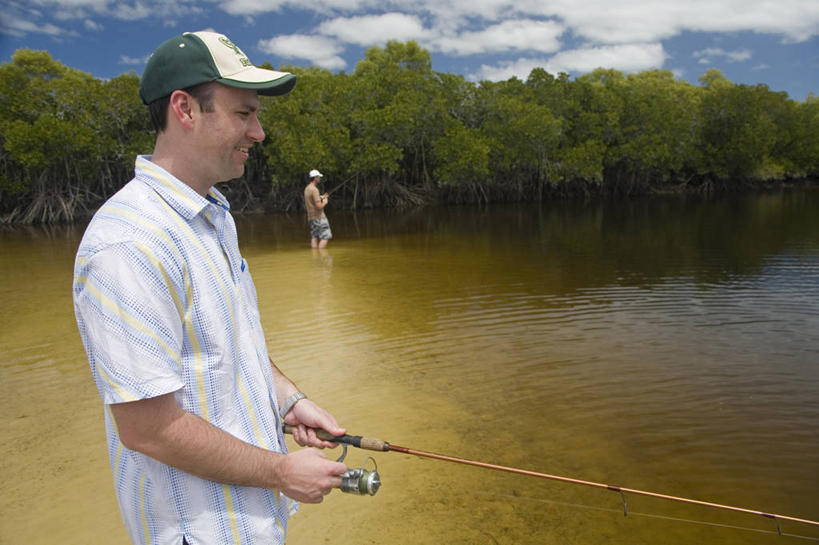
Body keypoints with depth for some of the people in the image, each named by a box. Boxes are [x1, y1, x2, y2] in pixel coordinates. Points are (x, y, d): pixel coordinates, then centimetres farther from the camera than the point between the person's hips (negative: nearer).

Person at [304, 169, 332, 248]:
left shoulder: (307, 189, 11)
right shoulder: (314, 189, -18)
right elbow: (319, 206, -23)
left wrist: (321, 197, 17)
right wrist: (324, 202, -4)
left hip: (311, 217, 9)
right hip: (319, 217, -9)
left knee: (314, 237, 10)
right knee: (325, 237, -7)